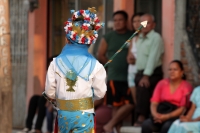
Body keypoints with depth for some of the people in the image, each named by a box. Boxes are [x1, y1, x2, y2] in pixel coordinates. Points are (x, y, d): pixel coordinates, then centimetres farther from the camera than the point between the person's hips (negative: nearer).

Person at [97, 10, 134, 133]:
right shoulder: (108, 37, 7)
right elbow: (100, 56, 12)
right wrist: (113, 65, 8)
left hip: (129, 77, 0)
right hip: (114, 77, 0)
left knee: (129, 104, -9)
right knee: (116, 106, 0)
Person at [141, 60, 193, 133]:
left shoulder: (186, 86, 0)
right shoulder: (162, 83, 12)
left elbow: (183, 108, -9)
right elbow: (154, 103, 4)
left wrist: (167, 116, -21)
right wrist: (155, 114, -18)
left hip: (176, 116, -3)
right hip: (160, 114, 3)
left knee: (167, 126, -37)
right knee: (146, 125, -29)